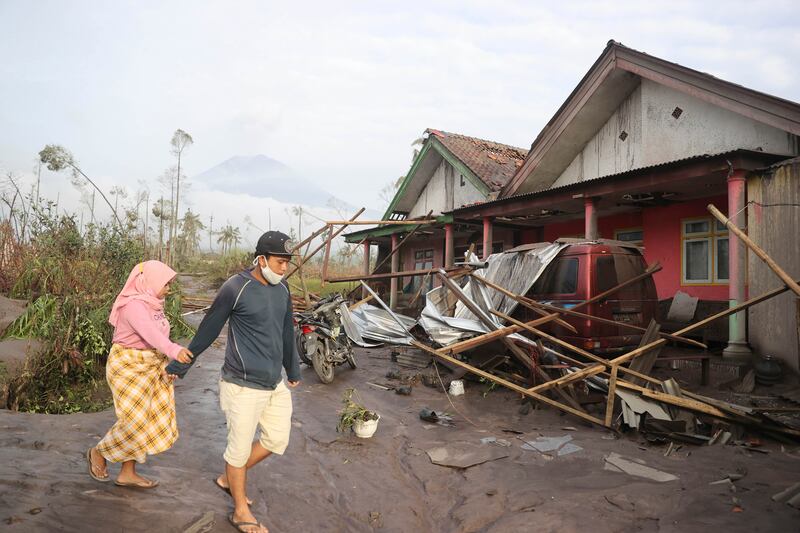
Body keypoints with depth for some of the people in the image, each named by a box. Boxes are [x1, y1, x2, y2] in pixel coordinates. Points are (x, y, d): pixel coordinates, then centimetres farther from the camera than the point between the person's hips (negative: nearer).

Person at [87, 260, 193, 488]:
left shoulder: (151, 303, 8)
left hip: (148, 367, 9)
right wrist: (174, 351, -54)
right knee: (135, 420, -8)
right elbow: (150, 332, -40)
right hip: (128, 366, -9)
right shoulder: (134, 305, -22)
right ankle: (99, 453, 19)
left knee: (147, 420, 8)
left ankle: (127, 473, 18)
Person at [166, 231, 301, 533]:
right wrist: (180, 366, 4)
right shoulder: (236, 288, -15)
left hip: (275, 383, 7)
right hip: (243, 385, -7)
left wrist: (293, 370, 26)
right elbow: (207, 331, -5)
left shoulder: (282, 289, 4)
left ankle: (228, 478, 37)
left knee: (277, 440, 16)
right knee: (240, 446, 7)